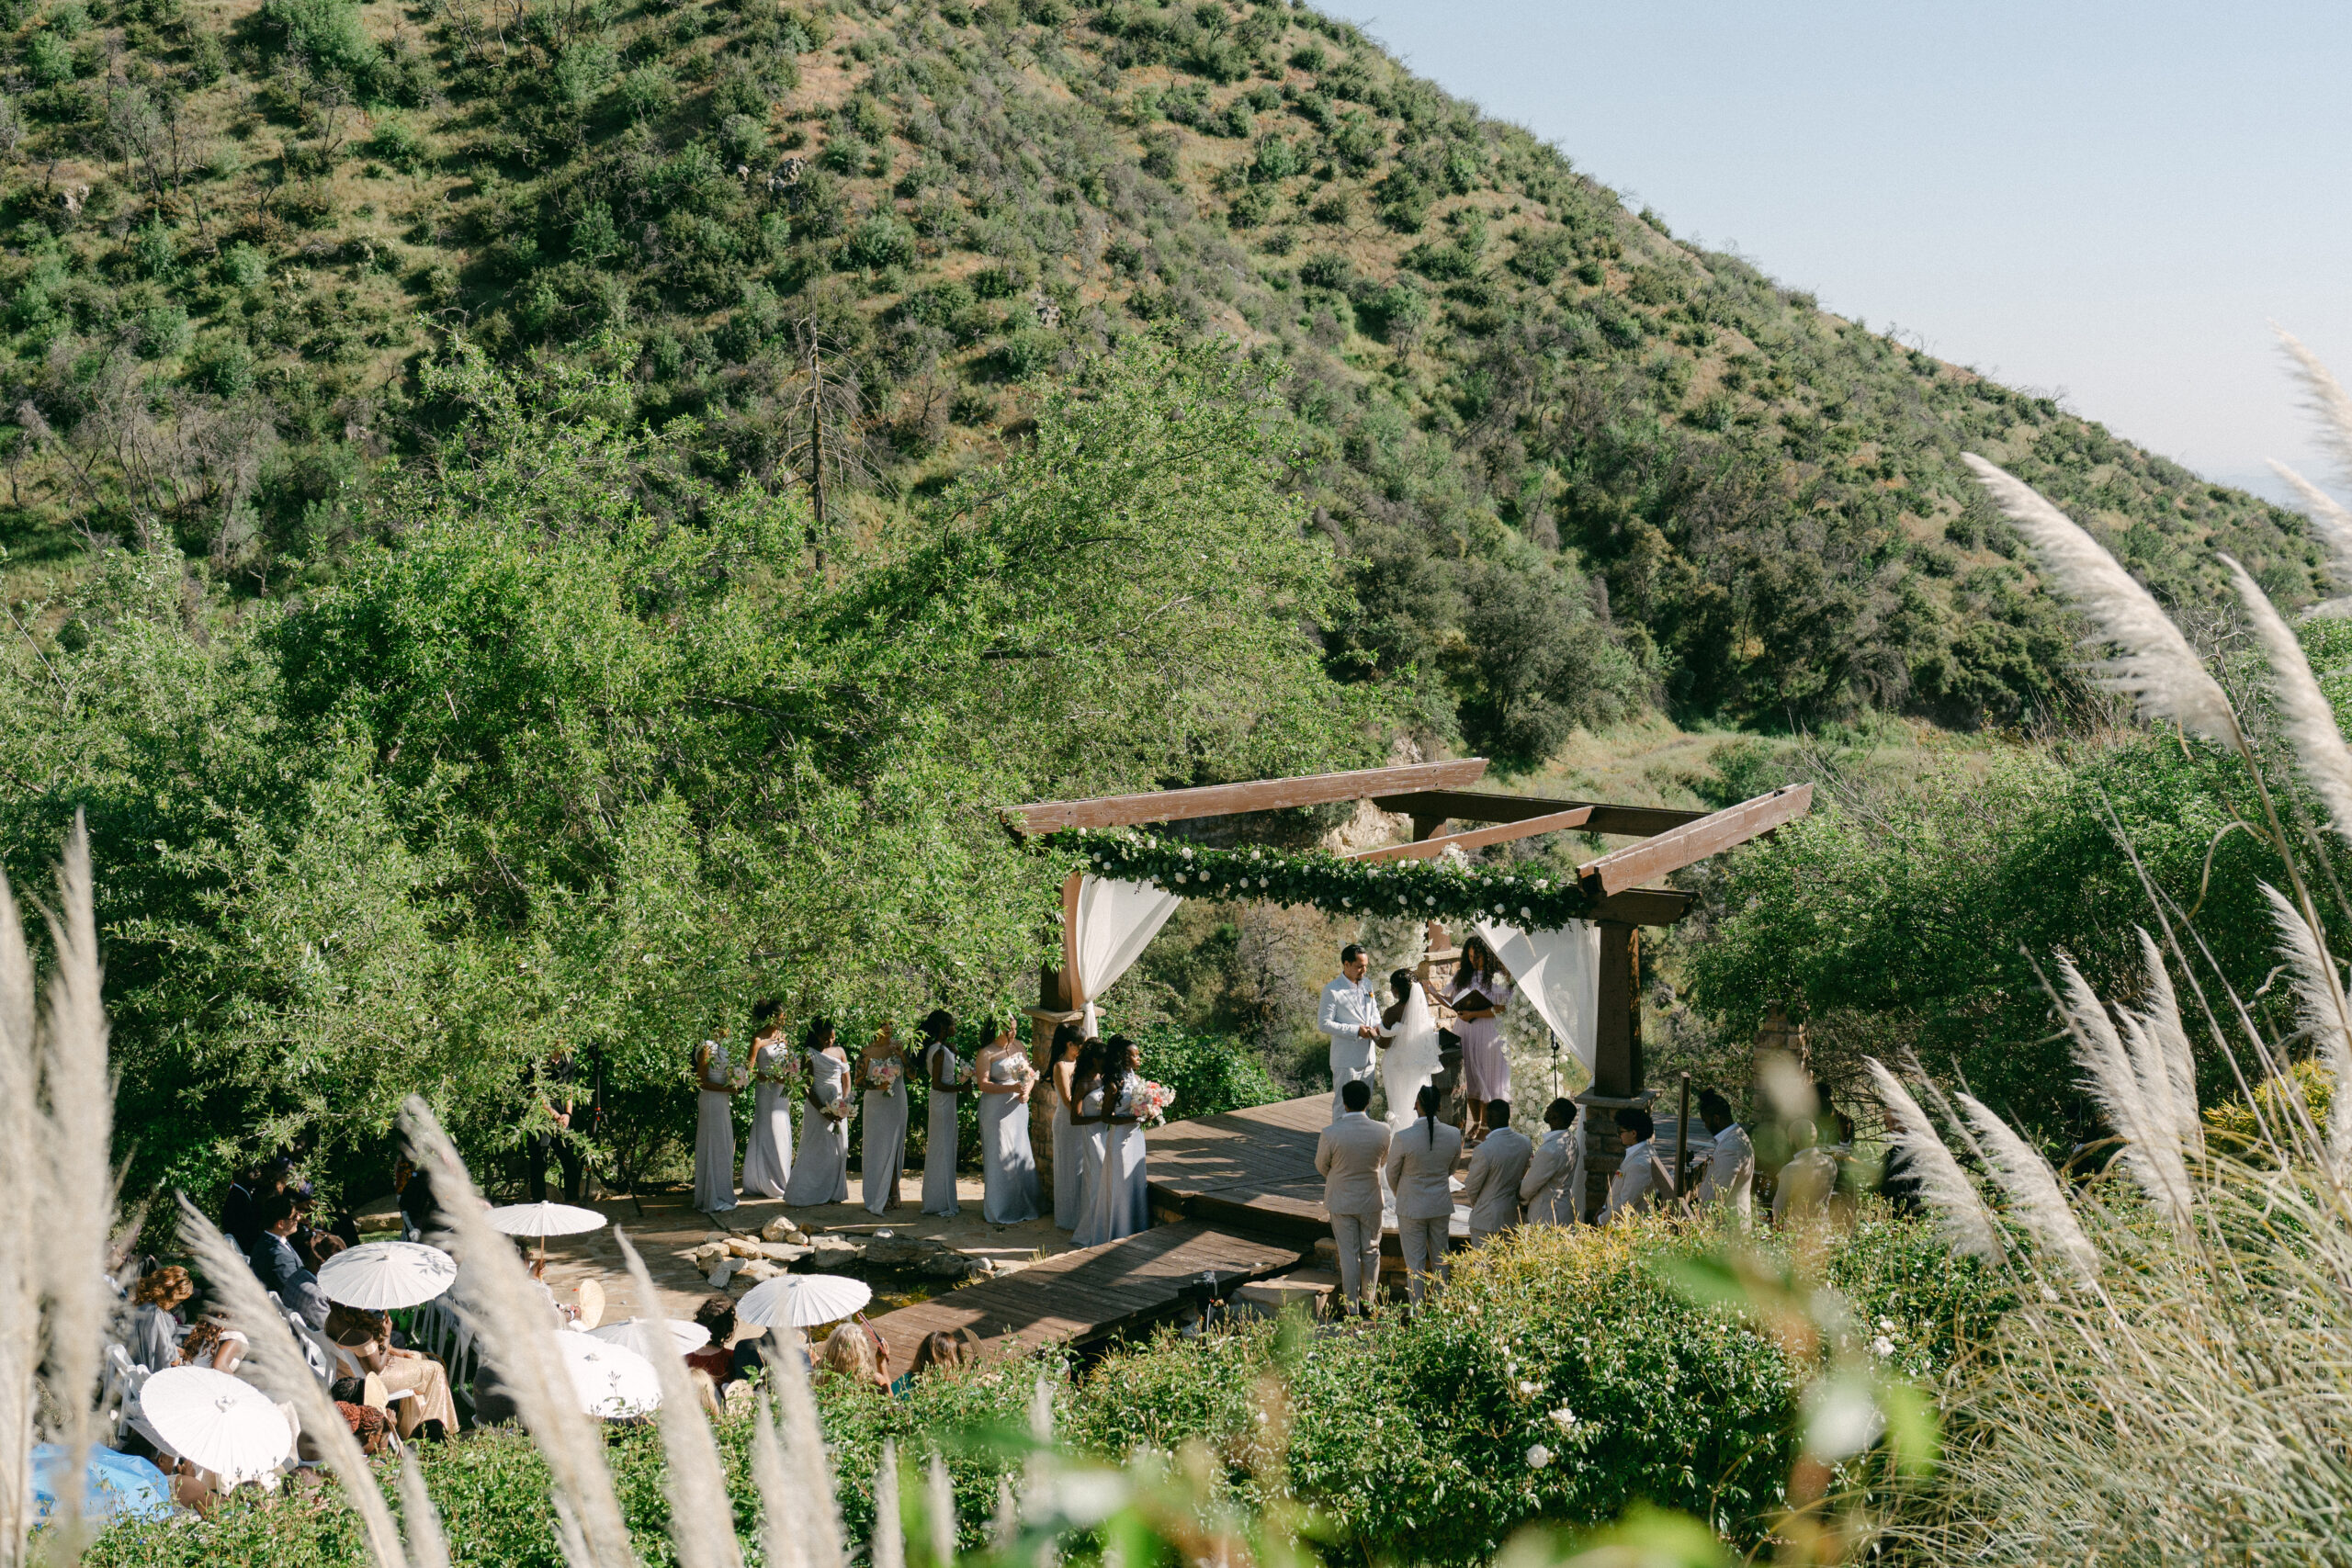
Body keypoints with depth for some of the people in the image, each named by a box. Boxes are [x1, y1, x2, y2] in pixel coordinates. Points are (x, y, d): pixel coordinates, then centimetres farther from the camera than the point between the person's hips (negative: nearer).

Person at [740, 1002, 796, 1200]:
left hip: (782, 1092, 6)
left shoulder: (783, 1037, 10)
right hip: (765, 1091, -6)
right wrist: (771, 1078, -20)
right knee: (768, 1135, -3)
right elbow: (750, 1070, -11)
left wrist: (789, 1080, 0)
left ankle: (781, 1181, 16)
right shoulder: (759, 1040, -10)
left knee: (783, 1135, 8)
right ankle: (769, 1185, 2)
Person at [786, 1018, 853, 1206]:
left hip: (838, 1105, 5)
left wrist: (843, 1105, -3)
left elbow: (846, 1081, 11)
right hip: (817, 1104, -5)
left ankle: (833, 1193, 12)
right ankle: (802, 1195, 2)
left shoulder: (839, 1051, 9)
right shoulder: (809, 1053, -5)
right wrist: (823, 1110, -15)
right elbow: (808, 1085, -9)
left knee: (838, 1149, 4)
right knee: (815, 1149, -4)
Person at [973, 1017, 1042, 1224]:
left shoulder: (1017, 1046, 9)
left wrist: (1026, 1091, -7)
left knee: (1021, 1154, 8)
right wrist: (1012, 1088, -24)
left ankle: (1021, 1206, 19)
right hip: (996, 1110, -6)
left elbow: (1030, 1073, 13)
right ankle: (1000, 1211, 7)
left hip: (1018, 1107, 6)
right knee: (1000, 1158, -2)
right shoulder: (986, 1054, -10)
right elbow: (983, 1084, -16)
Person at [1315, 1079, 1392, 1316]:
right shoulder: (1382, 1131, -16)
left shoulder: (1330, 1134, -22)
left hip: (1341, 1200, -2)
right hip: (1371, 1199, 2)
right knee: (1371, 1250, 18)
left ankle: (1352, 1307, 17)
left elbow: (1321, 1167, -5)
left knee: (1349, 1253, 9)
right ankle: (1369, 1301, 29)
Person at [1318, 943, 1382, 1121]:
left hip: (1367, 1058, 7)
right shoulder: (1332, 990, -13)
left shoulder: (1366, 985, 9)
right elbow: (1324, 1023, -15)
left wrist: (1377, 1025, -1)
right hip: (1346, 1060, -7)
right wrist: (1356, 1031, -21)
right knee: (1343, 1106, -2)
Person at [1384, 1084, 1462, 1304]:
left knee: (1415, 1264, 8)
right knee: (1441, 1261, 19)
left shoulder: (1403, 1138, -24)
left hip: (1411, 1207, -3)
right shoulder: (1453, 1135, -13)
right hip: (1441, 1206, 4)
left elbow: (1392, 1174, -7)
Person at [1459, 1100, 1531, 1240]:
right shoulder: (1525, 1143, -6)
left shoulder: (1483, 1151, -26)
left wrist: (1475, 1204, 10)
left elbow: (1471, 1186, -11)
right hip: (1511, 1216, 6)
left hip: (1487, 1218, -6)